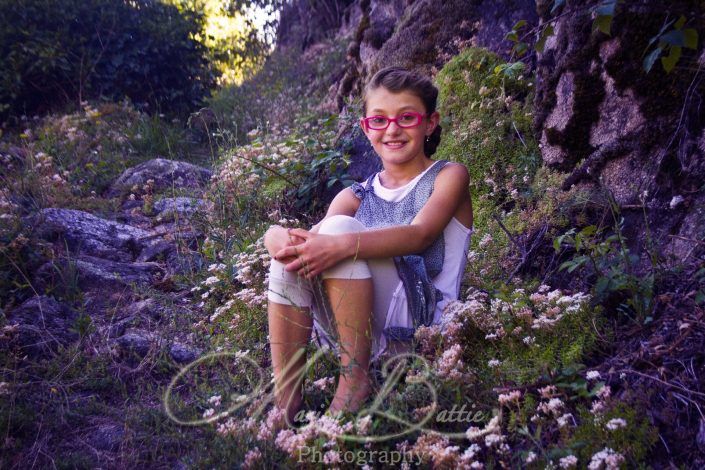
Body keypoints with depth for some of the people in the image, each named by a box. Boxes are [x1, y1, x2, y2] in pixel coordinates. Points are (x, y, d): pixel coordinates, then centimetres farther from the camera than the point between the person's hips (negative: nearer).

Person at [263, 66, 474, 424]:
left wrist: (343, 244, -34)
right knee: (293, 255, -20)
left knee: (340, 228, -24)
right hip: (357, 334, 5)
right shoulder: (356, 196, 17)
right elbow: (318, 237, -4)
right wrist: (280, 238, -29)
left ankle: (355, 379, -22)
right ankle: (285, 402, -17)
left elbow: (420, 234, -17)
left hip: (418, 325, -4)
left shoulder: (448, 177, 5)